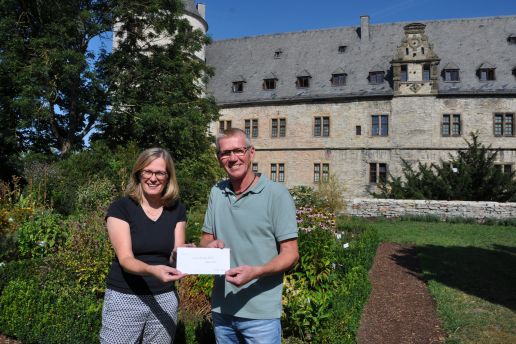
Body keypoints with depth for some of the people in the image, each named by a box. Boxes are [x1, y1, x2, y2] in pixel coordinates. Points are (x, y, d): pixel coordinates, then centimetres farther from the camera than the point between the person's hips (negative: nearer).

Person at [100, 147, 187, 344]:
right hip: (124, 299, -3)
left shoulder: (177, 210, 1)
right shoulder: (120, 208, -10)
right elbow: (125, 259, -17)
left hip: (164, 298, 3)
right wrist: (152, 270, -37)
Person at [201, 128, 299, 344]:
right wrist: (210, 245, -8)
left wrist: (255, 272, -27)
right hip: (221, 310, 5)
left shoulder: (276, 194, -11)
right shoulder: (216, 193, 6)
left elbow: (290, 254, -11)